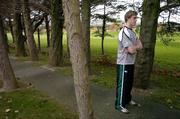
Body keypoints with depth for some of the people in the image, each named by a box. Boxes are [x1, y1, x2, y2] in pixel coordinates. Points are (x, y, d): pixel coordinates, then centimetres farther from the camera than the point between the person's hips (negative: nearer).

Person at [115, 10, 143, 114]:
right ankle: (119, 104, 16)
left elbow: (140, 46, 6)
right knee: (122, 84, 2)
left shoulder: (132, 32, 11)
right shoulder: (124, 32, -19)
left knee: (129, 83, 21)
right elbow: (131, 50, -23)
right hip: (124, 64, -9)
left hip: (131, 63, 9)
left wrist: (134, 47, -14)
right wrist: (137, 46, -2)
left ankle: (128, 99, 39)